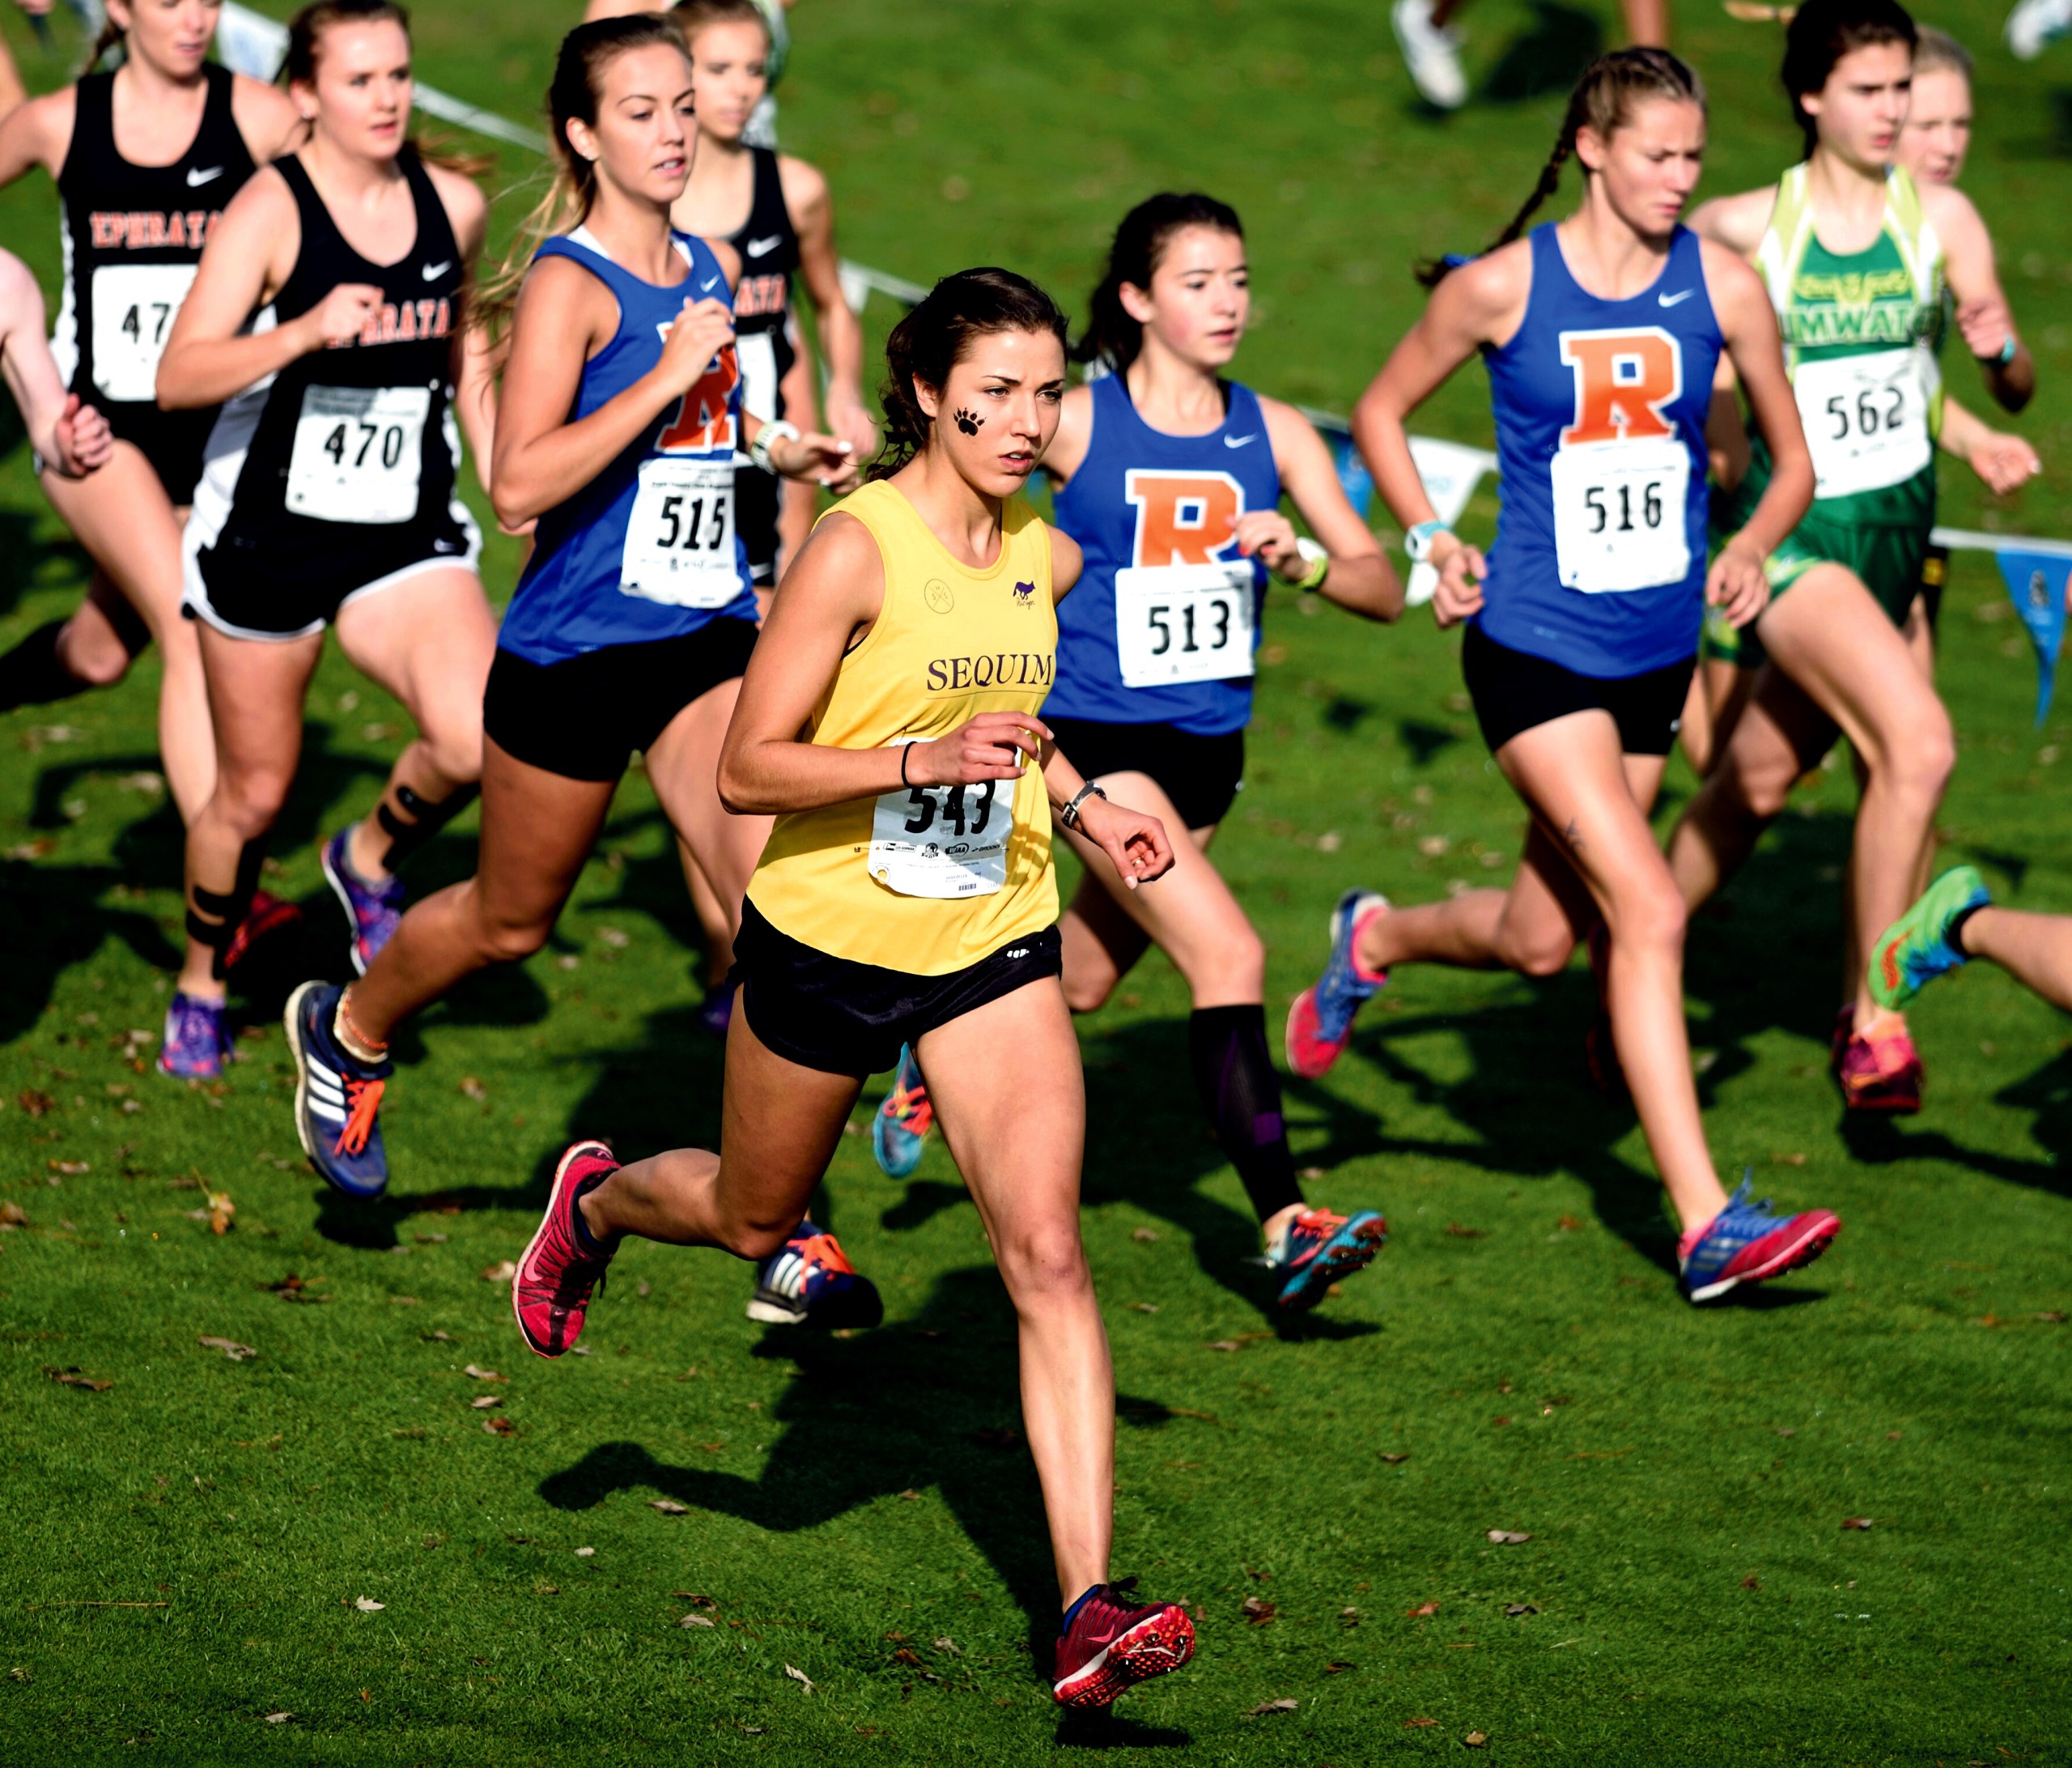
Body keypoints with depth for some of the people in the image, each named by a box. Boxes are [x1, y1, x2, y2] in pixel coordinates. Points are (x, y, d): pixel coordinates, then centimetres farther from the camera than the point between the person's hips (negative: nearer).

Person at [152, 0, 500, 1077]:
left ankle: (372, 860, 12)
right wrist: (307, 331, -36)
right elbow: (178, 378, -24)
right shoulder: (270, 212, -14)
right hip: (268, 532, -3)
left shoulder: (454, 207, 1)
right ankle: (202, 986, 35)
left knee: (476, 745, -20)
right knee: (255, 789, 8)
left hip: (408, 536, 3)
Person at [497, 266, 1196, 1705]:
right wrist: (925, 757, -32)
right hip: (829, 937, -3)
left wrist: (1081, 804, 6)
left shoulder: (1048, 559, 1)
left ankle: (1088, 1610, -16)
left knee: (1048, 1253, -12)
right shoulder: (857, 548, -19)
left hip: (995, 943, 4)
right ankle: (596, 1203, 57)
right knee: (755, 1218, 20)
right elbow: (748, 768, -20)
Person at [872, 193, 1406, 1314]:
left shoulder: (1271, 435, 1)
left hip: (1207, 747, 5)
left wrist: (1302, 561, -20)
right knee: (1227, 953, -19)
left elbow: (1382, 589, -2)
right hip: (1096, 738, -5)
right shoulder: (1077, 424, -9)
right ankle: (1286, 1229, -20)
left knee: (1081, 980, 19)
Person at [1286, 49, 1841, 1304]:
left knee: (1543, 940, 14)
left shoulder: (1722, 287, -1)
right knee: (1651, 912, -17)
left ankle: (1375, 936, 47)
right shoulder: (1502, 287, -8)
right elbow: (1382, 412, 8)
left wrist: (1754, 547, -9)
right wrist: (1433, 541, -5)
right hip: (1535, 647, -5)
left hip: (1657, 654, 5)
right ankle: (1708, 1223, -16)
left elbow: (1793, 460, 10)